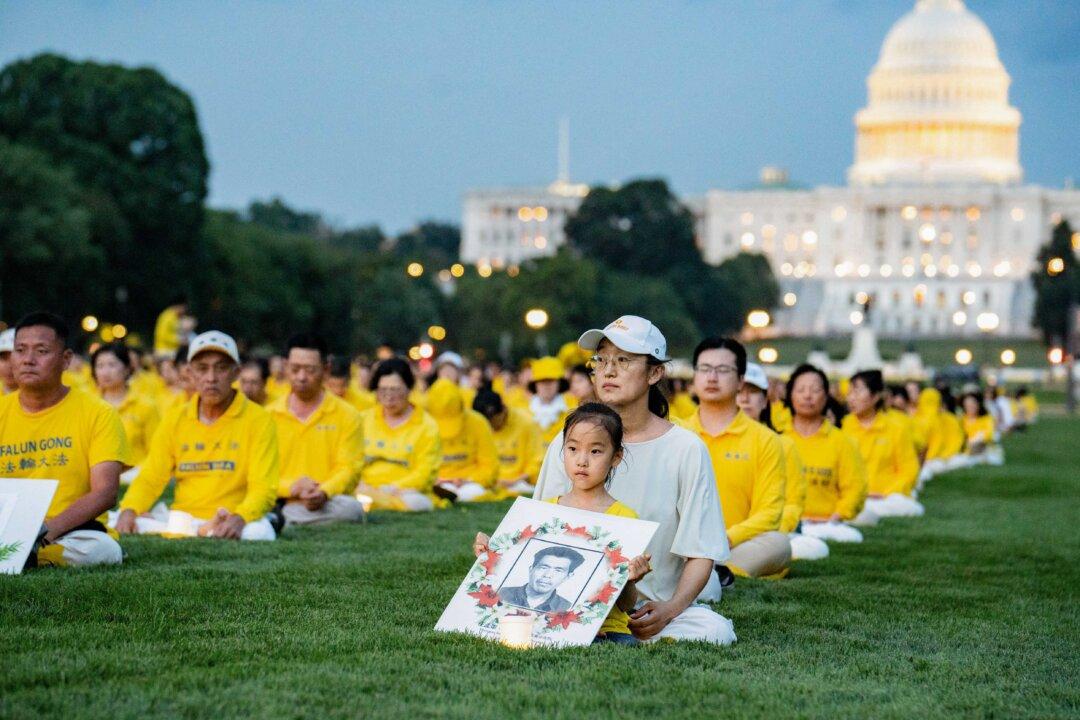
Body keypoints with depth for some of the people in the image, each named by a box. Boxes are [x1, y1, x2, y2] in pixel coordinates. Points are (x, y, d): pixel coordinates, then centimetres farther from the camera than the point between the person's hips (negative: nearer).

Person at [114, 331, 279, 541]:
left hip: (229, 522, -4)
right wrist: (128, 510, -14)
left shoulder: (258, 420, -2)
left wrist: (239, 518, -32)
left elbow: (263, 490, -11)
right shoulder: (174, 419, 11)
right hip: (181, 517, 4)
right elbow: (151, 478, 8)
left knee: (259, 532, -38)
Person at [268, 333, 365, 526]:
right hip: (280, 501, -2)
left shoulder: (347, 415, 8)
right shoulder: (269, 415, 11)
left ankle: (281, 521, -24)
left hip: (328, 503, 2)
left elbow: (348, 469, -2)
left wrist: (324, 492, -23)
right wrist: (291, 487, -16)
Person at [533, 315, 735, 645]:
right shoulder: (567, 443, 7)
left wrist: (670, 609, -21)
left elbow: (701, 553, -3)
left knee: (714, 631, -31)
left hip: (656, 604, 0)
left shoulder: (686, 449, -1)